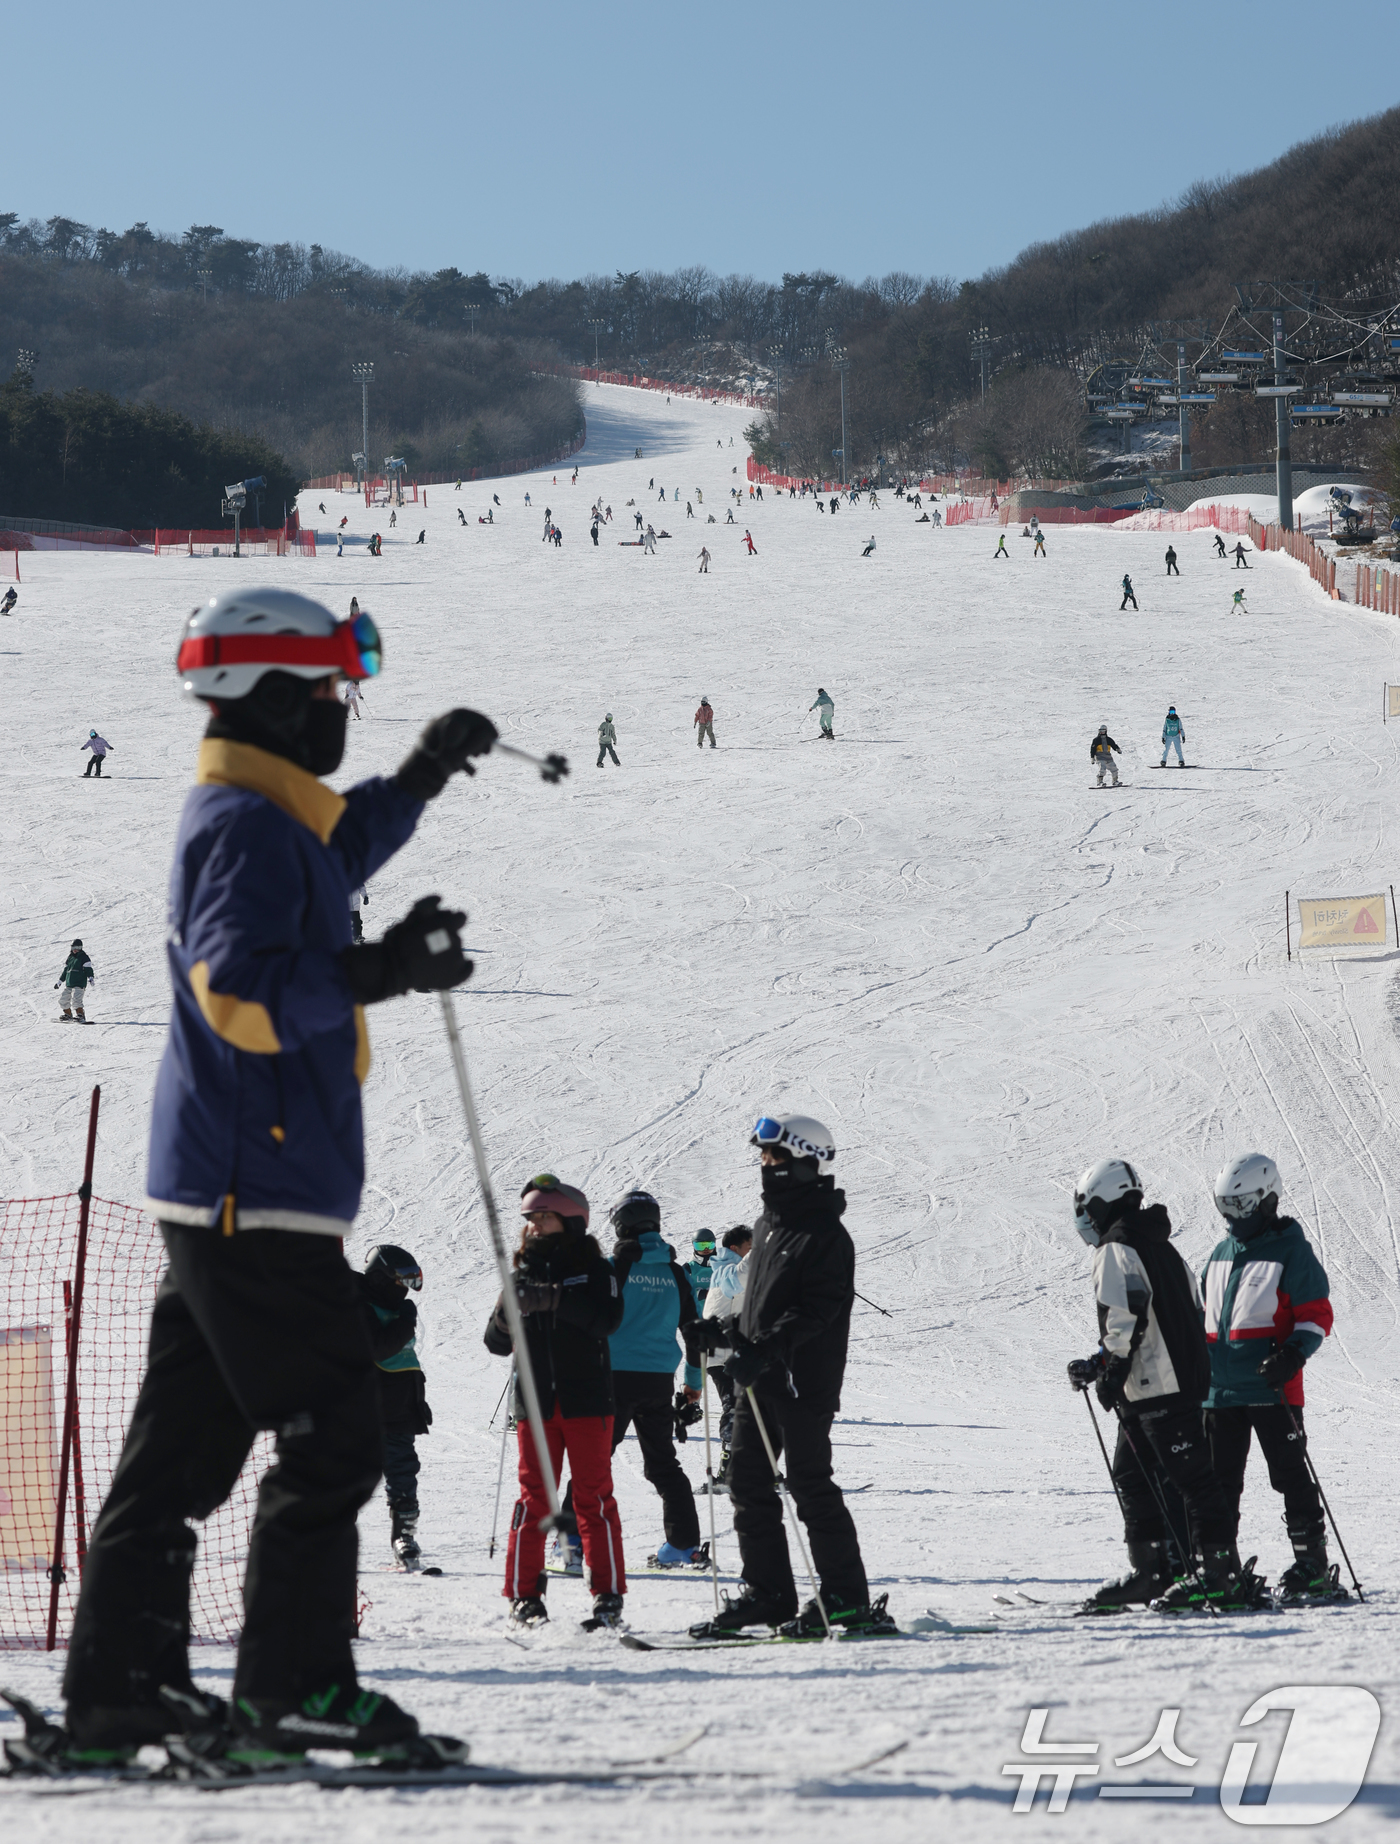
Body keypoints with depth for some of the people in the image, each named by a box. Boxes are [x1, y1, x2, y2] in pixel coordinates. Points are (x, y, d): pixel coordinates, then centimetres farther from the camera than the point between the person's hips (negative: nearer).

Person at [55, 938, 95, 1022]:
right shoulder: (70, 957, 18)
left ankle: (81, 1016, -22)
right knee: (63, 1000, 9)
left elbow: (88, 969, -8)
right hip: (68, 985, 8)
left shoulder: (84, 957, -1)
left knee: (76, 1000, -23)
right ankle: (68, 1015, 24)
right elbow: (65, 970, 26)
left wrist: (91, 978, -25)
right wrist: (59, 981, 27)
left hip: (79, 984, -8)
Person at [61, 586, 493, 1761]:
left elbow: (323, 864, 41)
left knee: (185, 1443, 10)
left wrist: (417, 783, 41)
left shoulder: (251, 815, 17)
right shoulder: (247, 826, -14)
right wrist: (376, 973, -30)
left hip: (219, 1191, 11)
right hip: (262, 1190, -11)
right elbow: (239, 991, -26)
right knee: (331, 1440, -8)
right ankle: (294, 1686, -8)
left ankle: (120, 1685, 11)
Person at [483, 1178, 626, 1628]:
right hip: (535, 1402, 2)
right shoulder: (523, 1273, 11)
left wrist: (557, 1301, -26)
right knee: (534, 1495, 1)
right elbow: (497, 1344, 9)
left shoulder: (593, 1269, 3)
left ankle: (608, 1592, 3)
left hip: (586, 1400, -2)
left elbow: (608, 1319, -15)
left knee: (593, 1496, -2)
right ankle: (524, 1594, 3)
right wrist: (507, 1315, -13)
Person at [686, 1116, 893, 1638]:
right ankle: (767, 1592, 14)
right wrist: (725, 1333, 11)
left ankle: (846, 1598, -1)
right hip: (760, 1379, 9)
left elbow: (814, 1311, -22)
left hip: (805, 1380, -9)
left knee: (810, 1484, -7)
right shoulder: (768, 1226, 17)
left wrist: (765, 1350, -31)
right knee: (747, 1480, 7)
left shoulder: (825, 1236, -12)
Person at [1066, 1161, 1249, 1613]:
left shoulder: (1116, 1250, -9)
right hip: (1183, 1379, 10)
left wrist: (1111, 1371, -14)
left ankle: (1224, 1573, -11)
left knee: (1189, 1477, -9)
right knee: (1132, 1474, 15)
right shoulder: (1159, 1246, 19)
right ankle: (1151, 1573, 17)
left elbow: (1128, 1311, -23)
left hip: (1152, 1389, -10)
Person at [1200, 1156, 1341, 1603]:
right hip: (1221, 1389, 7)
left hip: (1271, 1387, -7)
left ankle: (1312, 1566, 1)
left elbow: (1317, 1316, -6)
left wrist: (1292, 1355, -21)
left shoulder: (1290, 1250, -4)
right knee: (1219, 1481, 7)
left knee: (1289, 1475, -3)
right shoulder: (1220, 1254, 17)